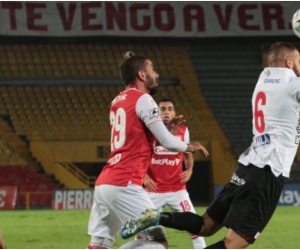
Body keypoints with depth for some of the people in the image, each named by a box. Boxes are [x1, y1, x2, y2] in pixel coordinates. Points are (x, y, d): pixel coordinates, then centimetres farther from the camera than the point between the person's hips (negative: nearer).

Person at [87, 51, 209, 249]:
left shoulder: (118, 101, 19)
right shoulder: (143, 100, -6)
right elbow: (168, 143, -6)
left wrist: (166, 126, 23)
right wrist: (189, 147, 12)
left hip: (104, 183, 9)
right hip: (124, 185, -8)